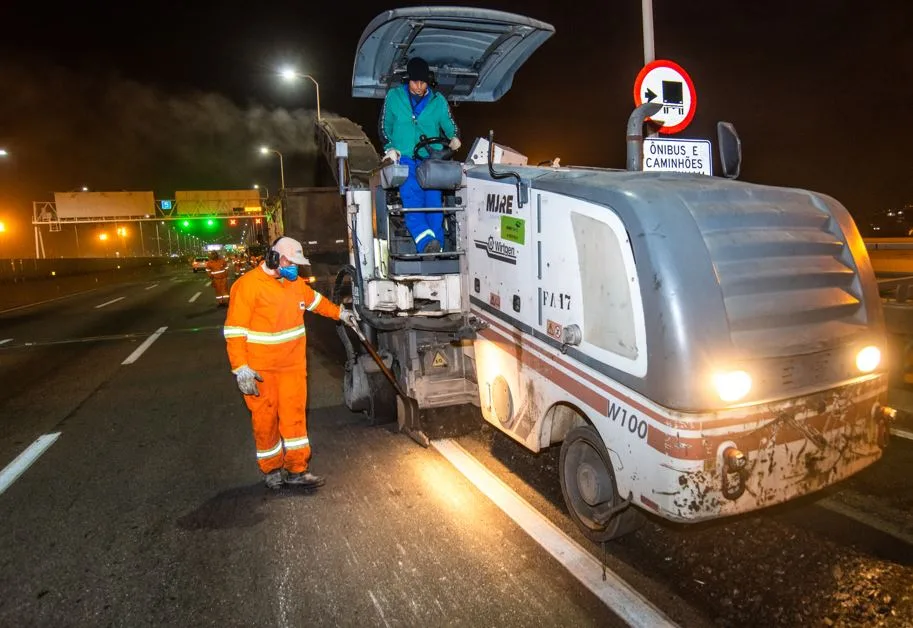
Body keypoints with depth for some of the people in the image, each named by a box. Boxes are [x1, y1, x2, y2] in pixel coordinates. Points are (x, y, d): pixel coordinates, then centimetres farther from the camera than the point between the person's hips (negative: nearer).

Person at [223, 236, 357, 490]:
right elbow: (235, 330, -16)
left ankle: (297, 469, 19)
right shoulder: (248, 285, -15)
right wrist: (241, 368, -20)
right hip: (261, 369, -5)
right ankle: (271, 468, 26)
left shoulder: (295, 282, 7)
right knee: (265, 418, 8)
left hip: (293, 365, 6)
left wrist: (339, 313, 29)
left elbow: (314, 299, 29)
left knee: (295, 414, 8)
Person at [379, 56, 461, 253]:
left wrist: (454, 139, -6)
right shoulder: (394, 96, 11)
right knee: (411, 199, -28)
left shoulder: (438, 100, 13)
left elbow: (451, 127, 18)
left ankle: (435, 249, -23)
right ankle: (427, 241, -45)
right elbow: (385, 128, 17)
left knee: (434, 201, -20)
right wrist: (390, 148, 0)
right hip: (405, 159, -1)